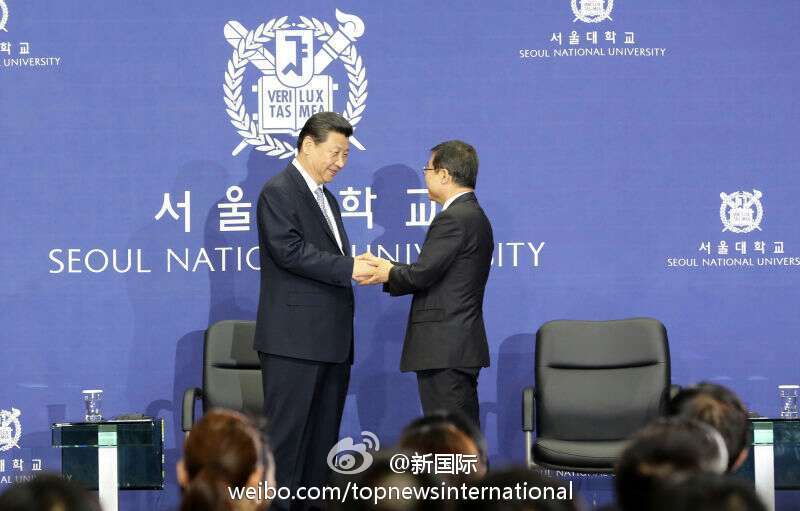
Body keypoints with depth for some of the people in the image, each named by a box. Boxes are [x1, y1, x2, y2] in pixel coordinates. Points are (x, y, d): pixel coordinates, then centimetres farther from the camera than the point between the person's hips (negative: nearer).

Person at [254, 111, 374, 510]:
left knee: (323, 433, 10)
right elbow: (289, 250, -19)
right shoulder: (278, 192, -8)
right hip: (294, 339, -9)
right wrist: (348, 268, -19)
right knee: (287, 432, -9)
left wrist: (358, 266, 3)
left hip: (331, 339, 9)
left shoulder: (326, 198, 21)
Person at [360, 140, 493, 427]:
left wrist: (389, 274, 0)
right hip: (461, 348, 10)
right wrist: (389, 268, 11)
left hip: (444, 349, -10)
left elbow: (422, 275, -19)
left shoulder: (453, 218, -15)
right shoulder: (475, 216, 17)